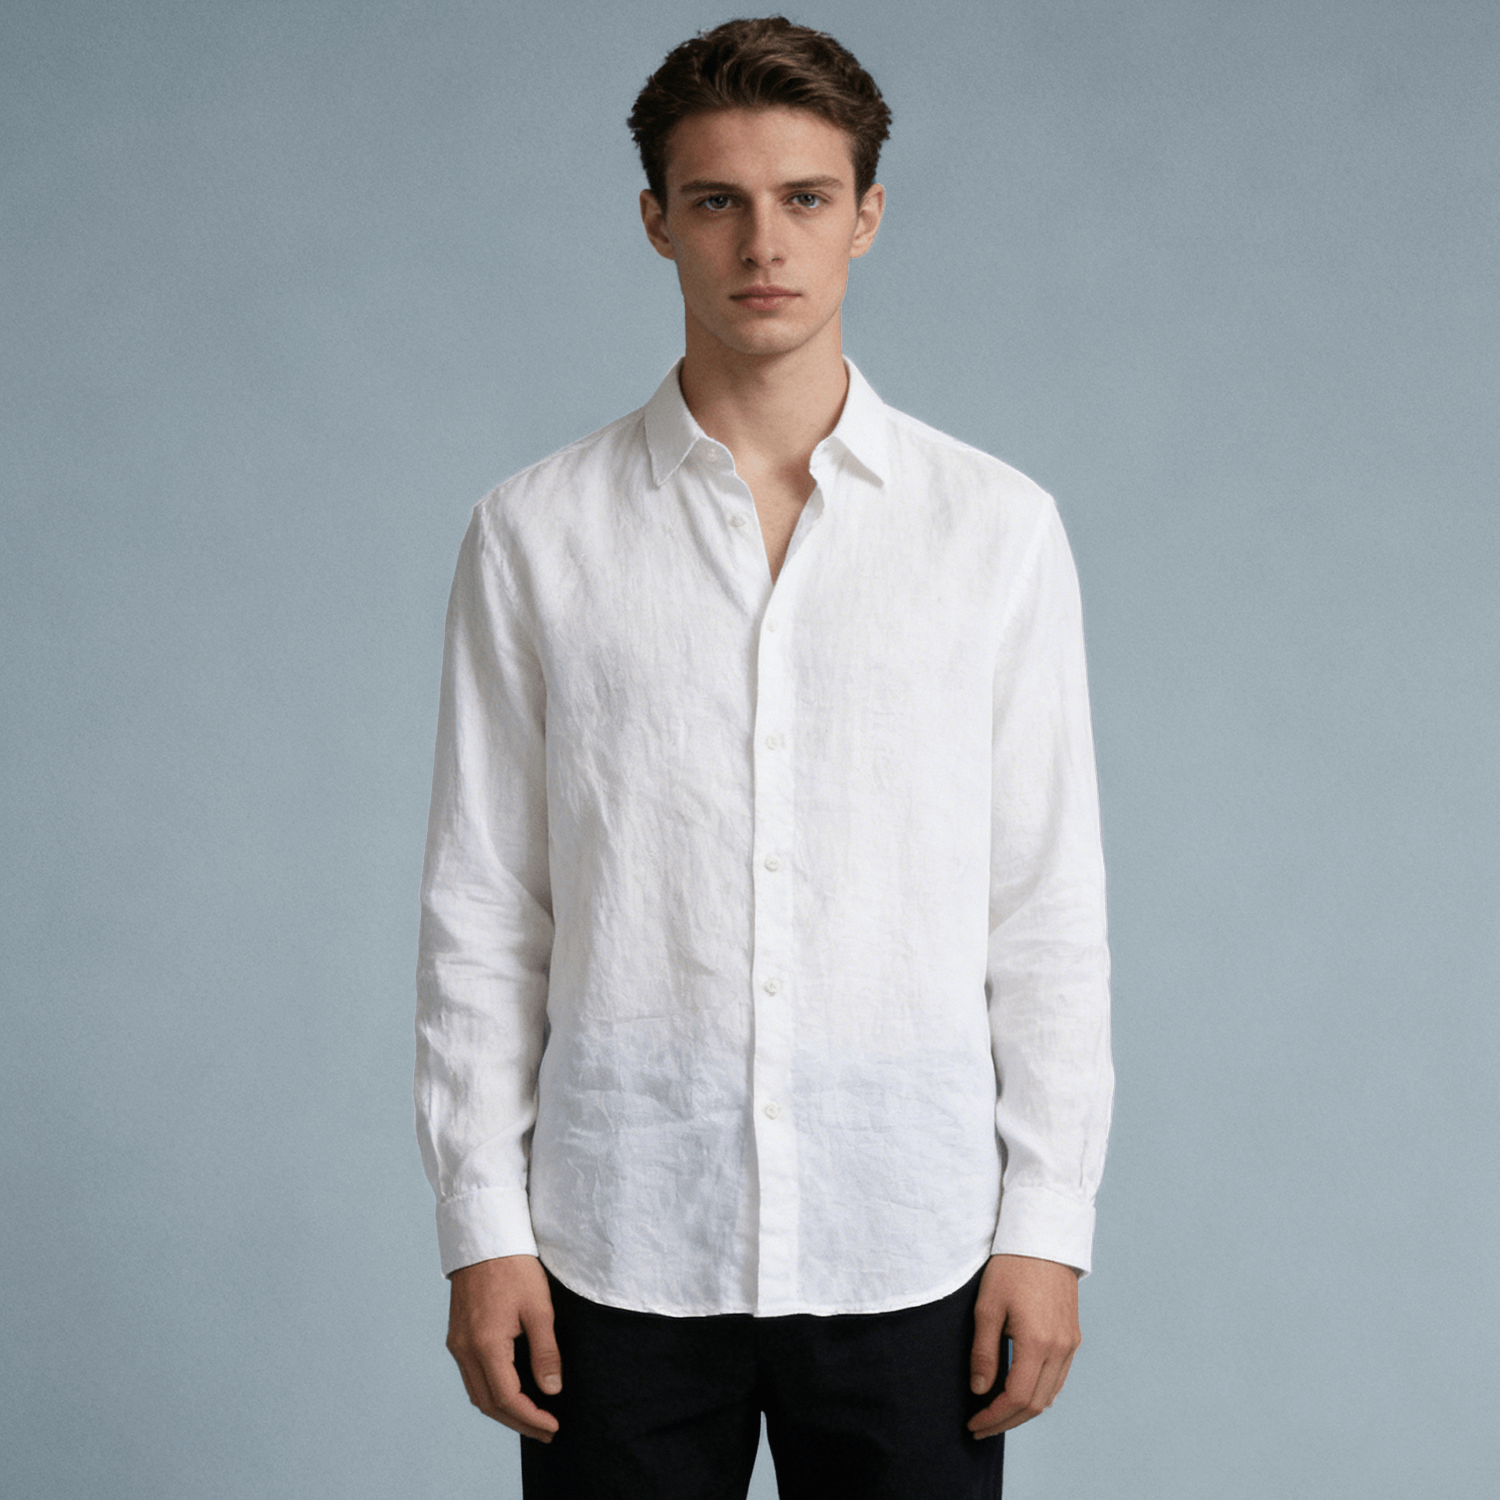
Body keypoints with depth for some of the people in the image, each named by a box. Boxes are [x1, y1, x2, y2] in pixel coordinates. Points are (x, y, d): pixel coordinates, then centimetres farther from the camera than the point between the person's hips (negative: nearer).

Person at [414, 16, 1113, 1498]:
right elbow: (479, 913, 3)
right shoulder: (534, 536, 2)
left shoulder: (997, 528, 2)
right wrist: (480, 1222, 0)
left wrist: (1049, 1220, 0)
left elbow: (1049, 909, 3)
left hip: (910, 1253, 0)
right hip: (619, 1250, 0)